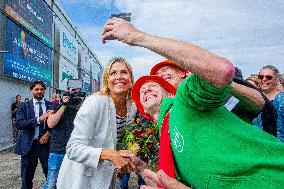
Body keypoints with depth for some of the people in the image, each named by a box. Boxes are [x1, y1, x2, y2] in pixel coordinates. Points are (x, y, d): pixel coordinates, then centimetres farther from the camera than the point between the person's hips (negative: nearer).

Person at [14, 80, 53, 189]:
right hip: (29, 145, 0)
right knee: (27, 177, 12)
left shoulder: (51, 106, 5)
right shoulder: (24, 106, 2)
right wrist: (39, 119, -22)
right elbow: (19, 124, -11)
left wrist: (49, 133, -14)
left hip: (46, 143, 0)